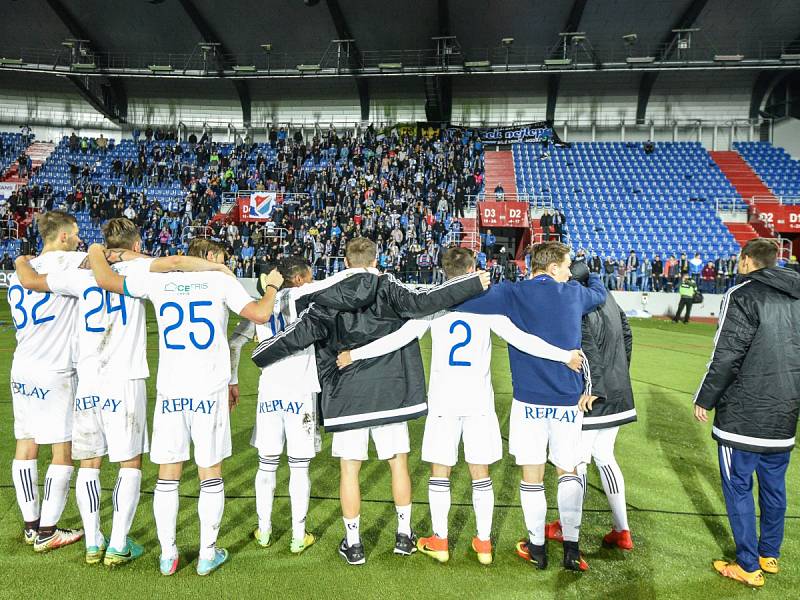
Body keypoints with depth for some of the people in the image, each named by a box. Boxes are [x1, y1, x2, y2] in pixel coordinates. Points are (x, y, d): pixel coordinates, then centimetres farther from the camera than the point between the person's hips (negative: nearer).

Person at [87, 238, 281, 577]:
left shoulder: (159, 281, 6)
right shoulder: (220, 281, -2)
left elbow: (105, 280, 11)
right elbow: (259, 314, -8)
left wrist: (96, 252, 30)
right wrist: (271, 287, 10)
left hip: (170, 392, 3)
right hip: (210, 392, -2)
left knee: (167, 476, 11)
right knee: (211, 475, 8)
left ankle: (168, 555, 19)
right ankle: (208, 555, 16)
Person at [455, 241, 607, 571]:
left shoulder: (512, 293, -6)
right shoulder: (574, 293, 2)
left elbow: (458, 305, -12)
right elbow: (600, 292, 26)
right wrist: (591, 272, 46)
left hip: (529, 399, -2)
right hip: (569, 399, 2)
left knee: (532, 475, 10)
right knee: (568, 471, 16)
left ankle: (537, 547, 22)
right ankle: (571, 547, 14)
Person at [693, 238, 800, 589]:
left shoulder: (743, 296, -13)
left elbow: (726, 356, -17)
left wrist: (705, 399, -7)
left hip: (743, 415, -7)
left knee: (738, 488, 4)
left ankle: (748, 566, 12)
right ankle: (770, 556, 31)